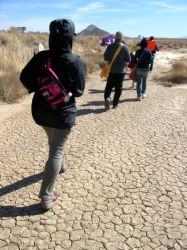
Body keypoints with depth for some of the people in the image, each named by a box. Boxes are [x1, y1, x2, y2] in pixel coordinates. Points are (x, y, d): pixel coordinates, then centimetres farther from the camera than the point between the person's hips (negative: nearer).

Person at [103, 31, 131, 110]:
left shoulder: (110, 46, -5)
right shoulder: (125, 47, -8)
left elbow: (105, 58, -3)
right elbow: (128, 59, -4)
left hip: (111, 70, 1)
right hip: (121, 70, -1)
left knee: (109, 85, 11)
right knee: (118, 87, 8)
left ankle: (107, 98, -15)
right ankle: (115, 104, 10)